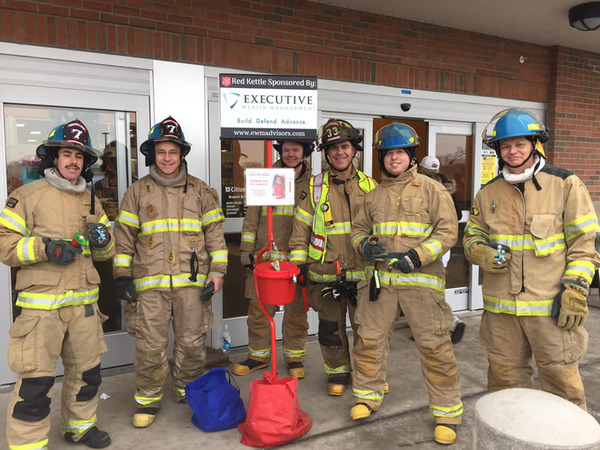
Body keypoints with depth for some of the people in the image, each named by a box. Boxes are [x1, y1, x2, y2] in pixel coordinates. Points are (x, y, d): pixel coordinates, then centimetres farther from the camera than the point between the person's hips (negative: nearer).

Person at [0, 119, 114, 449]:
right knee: (35, 379, -4)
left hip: (84, 302, 6)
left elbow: (106, 252, 19)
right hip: (41, 305, -6)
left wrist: (103, 240, -3)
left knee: (87, 371, 16)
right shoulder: (28, 195, -2)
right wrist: (45, 248, -19)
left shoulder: (90, 201, 15)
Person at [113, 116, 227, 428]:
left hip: (192, 282, 1)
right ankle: (148, 399, 23)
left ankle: (189, 390, 31)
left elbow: (214, 233, 7)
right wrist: (122, 275, 2)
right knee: (150, 345, 4)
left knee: (192, 342, 9)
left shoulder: (200, 191, 8)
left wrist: (217, 272, 1)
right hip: (150, 284, 0)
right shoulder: (137, 192, 8)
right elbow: (124, 237, 9)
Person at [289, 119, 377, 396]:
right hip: (325, 274, 0)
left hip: (362, 272, 1)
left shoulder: (369, 185, 7)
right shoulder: (315, 187, 2)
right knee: (331, 329, 11)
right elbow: (300, 229, 3)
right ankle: (337, 372, 33)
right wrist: (299, 265, -1)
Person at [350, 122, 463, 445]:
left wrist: (418, 256, -17)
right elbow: (359, 229, 20)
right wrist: (364, 245, -3)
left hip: (421, 280, -4)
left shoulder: (431, 189, 1)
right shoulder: (374, 196, 14)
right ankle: (367, 396, 31)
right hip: (381, 279, 4)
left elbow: (447, 230, -5)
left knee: (434, 346, 0)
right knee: (369, 339, 9)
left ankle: (447, 413, 17)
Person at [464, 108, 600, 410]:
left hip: (551, 306, -3)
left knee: (561, 381, 6)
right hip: (500, 307, 4)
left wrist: (575, 289, -10)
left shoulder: (565, 185, -2)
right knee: (504, 378, 17)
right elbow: (472, 236, 16)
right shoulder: (488, 193, 8)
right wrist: (483, 254, -7)